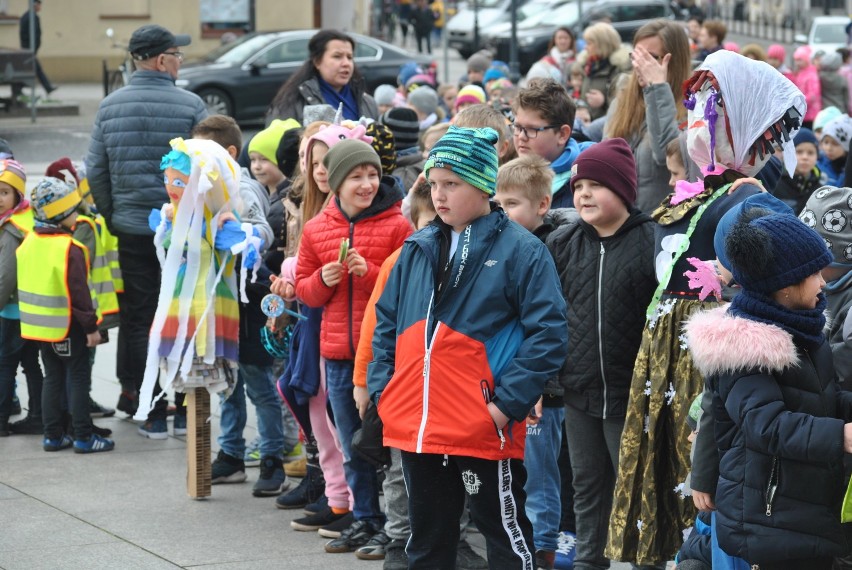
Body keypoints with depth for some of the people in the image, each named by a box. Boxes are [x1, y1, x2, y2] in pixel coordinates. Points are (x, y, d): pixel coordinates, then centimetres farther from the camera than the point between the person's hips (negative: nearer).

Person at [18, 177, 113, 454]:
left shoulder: (28, 242, 4)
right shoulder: (69, 249, -20)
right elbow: (78, 292, -20)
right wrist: (91, 326, -13)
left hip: (39, 324, 7)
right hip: (66, 327, -7)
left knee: (53, 377, 15)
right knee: (78, 378, 2)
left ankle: (52, 435, 17)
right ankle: (83, 437, 5)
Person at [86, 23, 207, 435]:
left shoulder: (110, 107, 1)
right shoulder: (191, 106, -9)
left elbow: (95, 170, 2)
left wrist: (109, 217, 13)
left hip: (130, 228, 3)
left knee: (137, 318, 11)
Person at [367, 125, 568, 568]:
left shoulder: (521, 251, -7)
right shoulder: (418, 249, 12)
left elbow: (548, 335, -11)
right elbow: (386, 323, 18)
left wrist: (507, 404, -15)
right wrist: (382, 389, 6)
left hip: (484, 432, -6)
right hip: (415, 428, 6)